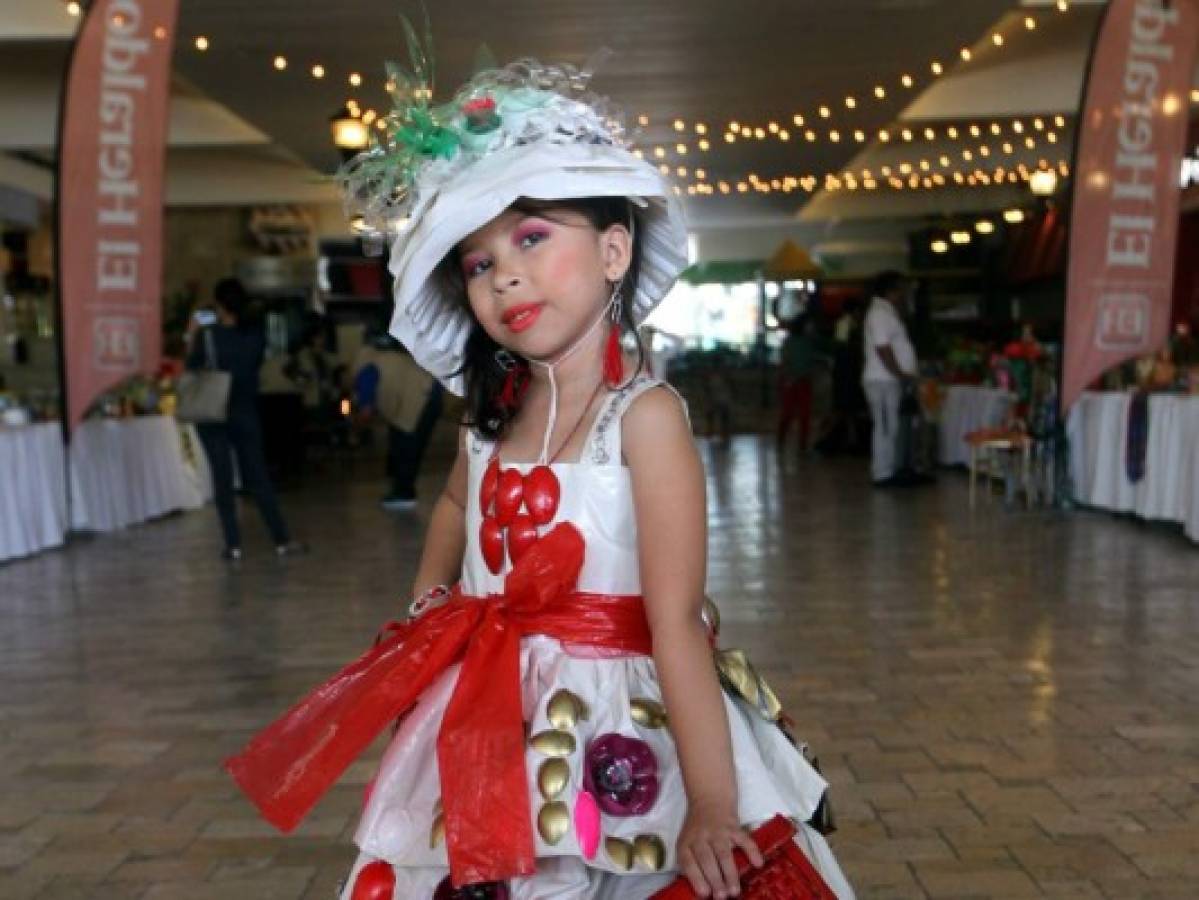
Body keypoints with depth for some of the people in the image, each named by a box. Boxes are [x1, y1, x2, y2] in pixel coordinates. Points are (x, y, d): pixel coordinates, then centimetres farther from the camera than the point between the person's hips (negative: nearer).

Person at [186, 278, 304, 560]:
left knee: (222, 478, 3)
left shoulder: (207, 336, -10)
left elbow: (193, 370, -4)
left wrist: (192, 338, 5)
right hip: (246, 413, 2)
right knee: (257, 476, 9)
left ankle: (233, 544, 2)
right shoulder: (255, 337, -1)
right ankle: (282, 539, 7)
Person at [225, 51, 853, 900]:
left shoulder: (644, 413, -18)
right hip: (481, 724, 6)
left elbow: (677, 620, -23)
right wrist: (425, 621, 16)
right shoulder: (494, 408, 2)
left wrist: (712, 805, -24)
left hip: (614, 734, -6)